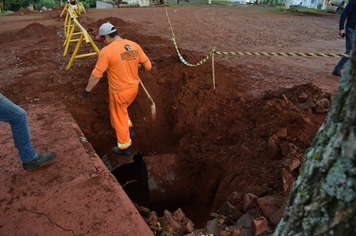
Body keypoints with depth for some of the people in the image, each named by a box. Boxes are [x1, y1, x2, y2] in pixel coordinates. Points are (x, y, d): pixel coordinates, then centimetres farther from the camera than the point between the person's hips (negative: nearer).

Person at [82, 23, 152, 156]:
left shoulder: (107, 51, -18)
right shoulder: (134, 46, -2)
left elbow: (96, 75, -16)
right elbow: (148, 66, 3)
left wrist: (87, 90, -2)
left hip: (119, 92, -6)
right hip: (134, 88, 6)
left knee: (118, 119, 13)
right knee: (121, 109, 33)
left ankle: (125, 148, 26)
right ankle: (128, 128, 38)